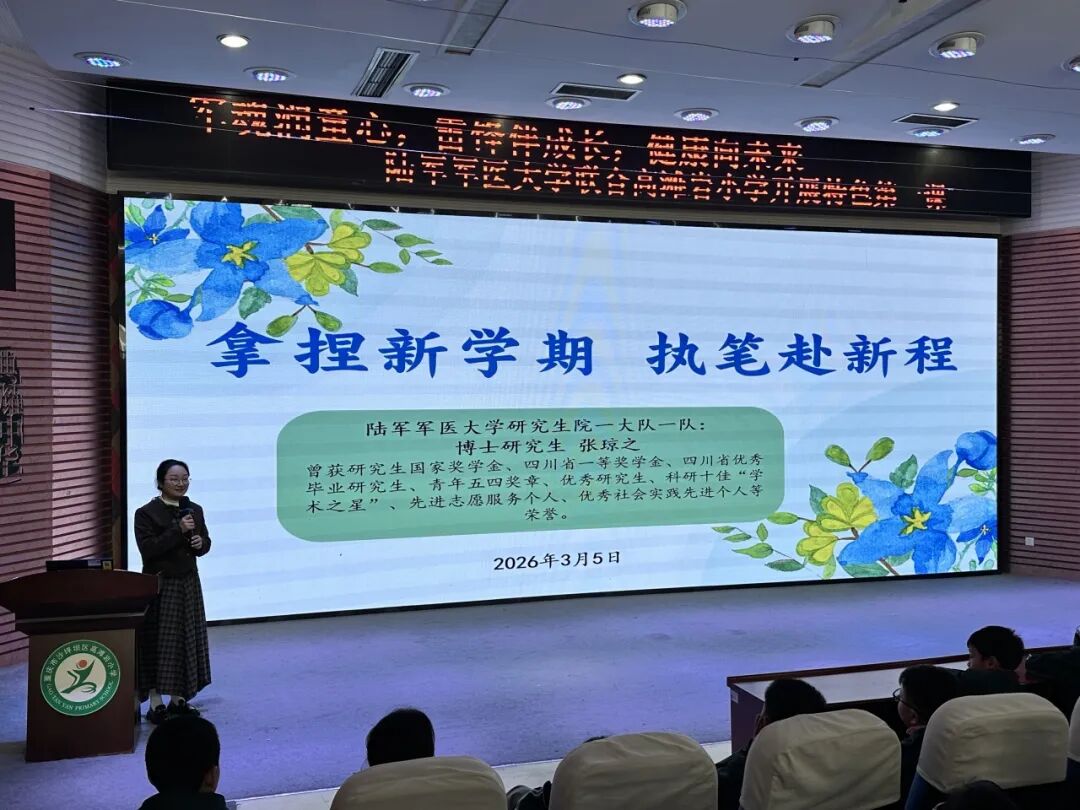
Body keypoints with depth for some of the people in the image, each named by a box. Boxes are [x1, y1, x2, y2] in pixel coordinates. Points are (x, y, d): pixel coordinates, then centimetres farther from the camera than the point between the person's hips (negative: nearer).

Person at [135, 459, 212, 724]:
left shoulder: (195, 510, 7)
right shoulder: (146, 513, -9)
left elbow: (205, 543, 15)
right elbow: (148, 549, -18)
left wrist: (200, 543, -7)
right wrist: (178, 531, -23)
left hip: (189, 583, 6)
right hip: (160, 585, -6)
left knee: (187, 641, 9)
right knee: (159, 642, -2)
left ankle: (178, 699, 21)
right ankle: (156, 704, 7)